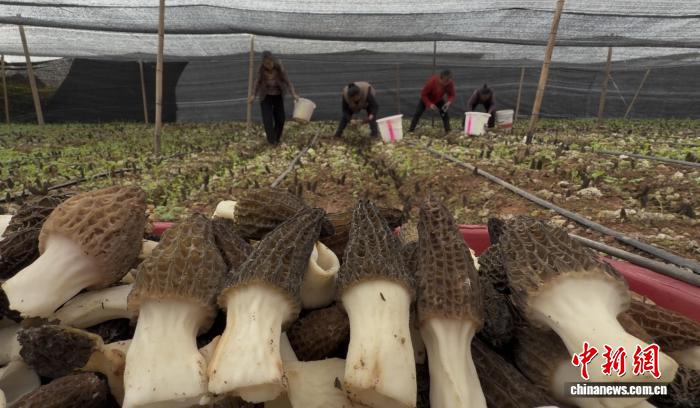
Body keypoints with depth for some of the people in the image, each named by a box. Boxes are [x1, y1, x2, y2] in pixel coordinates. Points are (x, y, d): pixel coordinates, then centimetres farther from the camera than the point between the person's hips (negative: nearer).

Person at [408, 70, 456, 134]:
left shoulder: (450, 83, -29)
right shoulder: (432, 81, -38)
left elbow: (451, 95, -19)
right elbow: (423, 94, -30)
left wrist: (449, 102, -43)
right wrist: (430, 104, -42)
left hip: (439, 100, 3)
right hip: (426, 99, -2)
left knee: (445, 114, -12)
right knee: (418, 113, -7)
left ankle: (448, 131, -6)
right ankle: (411, 130, 1)